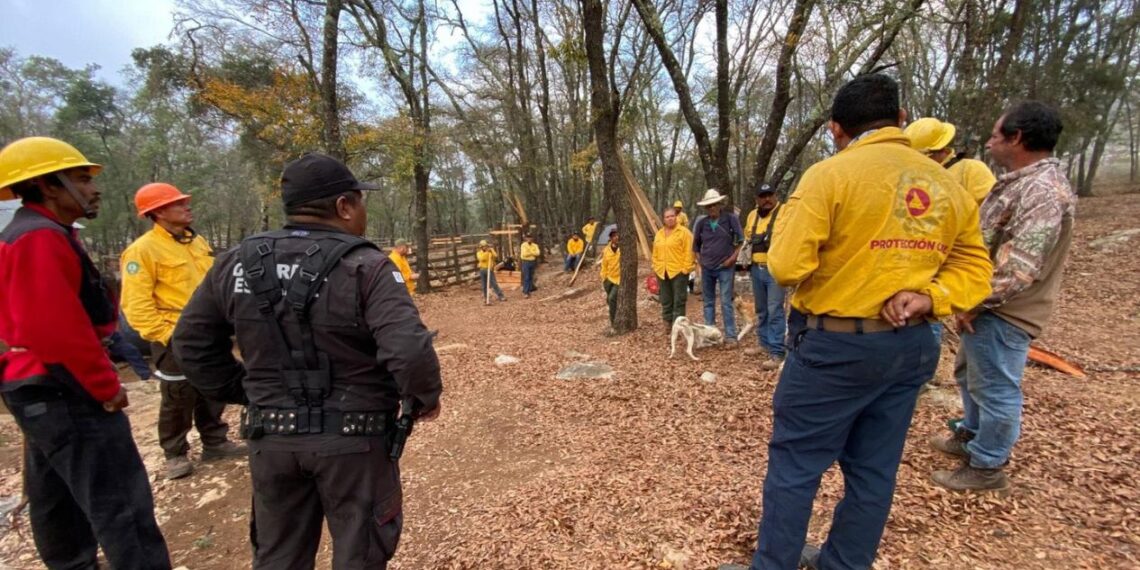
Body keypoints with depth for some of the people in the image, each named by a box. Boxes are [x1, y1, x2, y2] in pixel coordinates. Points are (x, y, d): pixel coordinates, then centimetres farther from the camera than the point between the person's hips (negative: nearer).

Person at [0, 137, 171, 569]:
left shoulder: (35, 236, 14)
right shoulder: (40, 239, -18)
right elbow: (57, 329, -25)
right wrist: (106, 386, -17)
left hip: (42, 390, 11)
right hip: (62, 393, -11)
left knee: (57, 497, 24)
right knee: (122, 505, -8)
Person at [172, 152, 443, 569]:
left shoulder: (236, 263, 0)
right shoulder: (364, 266, -18)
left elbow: (192, 342, 9)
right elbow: (409, 350, -29)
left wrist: (244, 393, 14)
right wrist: (424, 398, -11)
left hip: (271, 436, 5)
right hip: (353, 439, -5)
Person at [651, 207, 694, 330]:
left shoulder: (684, 232, -5)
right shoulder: (659, 234, 13)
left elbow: (688, 251, -10)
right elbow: (655, 253, 18)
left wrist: (686, 268, -14)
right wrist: (655, 267, 11)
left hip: (678, 271, -6)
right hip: (662, 272, 6)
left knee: (679, 300, -1)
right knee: (666, 300, 11)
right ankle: (668, 323, 22)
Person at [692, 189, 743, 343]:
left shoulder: (731, 218, -7)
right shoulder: (701, 223, 2)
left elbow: (741, 240, -2)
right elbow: (696, 245, 16)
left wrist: (733, 257, -9)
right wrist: (699, 261, 7)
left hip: (725, 267, -4)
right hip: (707, 268, 4)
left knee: (726, 302, -5)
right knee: (708, 301, 10)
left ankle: (730, 335, 2)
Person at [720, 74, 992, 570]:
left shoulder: (831, 174, -13)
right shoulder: (948, 185, 8)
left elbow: (786, 267, -18)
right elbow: (973, 269, 8)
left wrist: (791, 213, -1)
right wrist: (927, 298, -5)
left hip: (834, 347, -7)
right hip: (910, 347, 7)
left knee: (794, 467, 7)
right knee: (873, 471, 18)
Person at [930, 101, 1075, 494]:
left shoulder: (1043, 190, -23)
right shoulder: (1023, 181, 11)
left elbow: (1020, 268, -28)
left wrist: (975, 303, -20)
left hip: (1003, 313, -10)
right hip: (988, 307, 10)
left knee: (994, 387, 4)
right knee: (969, 375, 24)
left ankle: (987, 467, 20)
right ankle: (972, 436, 43)